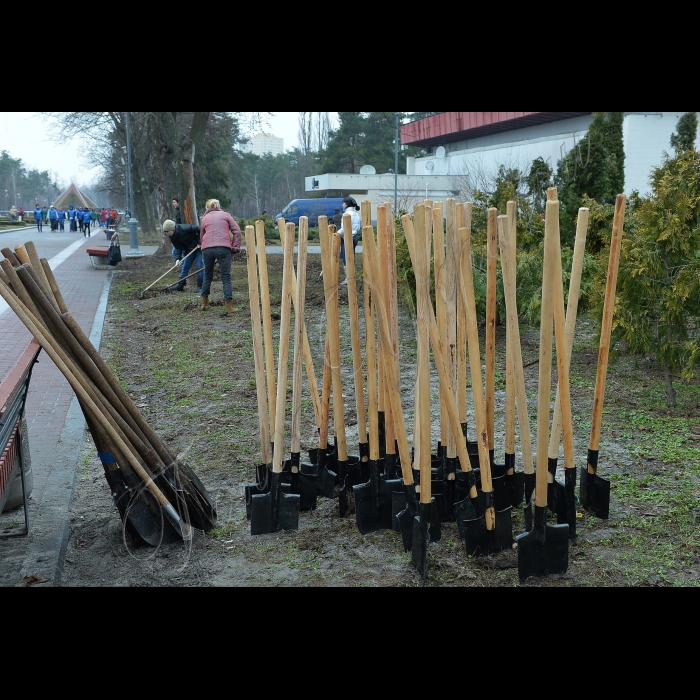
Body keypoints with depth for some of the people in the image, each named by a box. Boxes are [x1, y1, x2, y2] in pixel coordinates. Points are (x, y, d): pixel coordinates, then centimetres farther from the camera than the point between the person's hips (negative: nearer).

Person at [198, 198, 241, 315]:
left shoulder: (204, 218, 23)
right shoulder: (226, 215, 17)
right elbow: (237, 232, 7)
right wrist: (235, 248, 8)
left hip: (207, 249, 2)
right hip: (224, 248, -2)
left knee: (207, 275, 19)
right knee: (226, 277, 1)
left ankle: (204, 303, 28)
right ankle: (229, 306, -5)